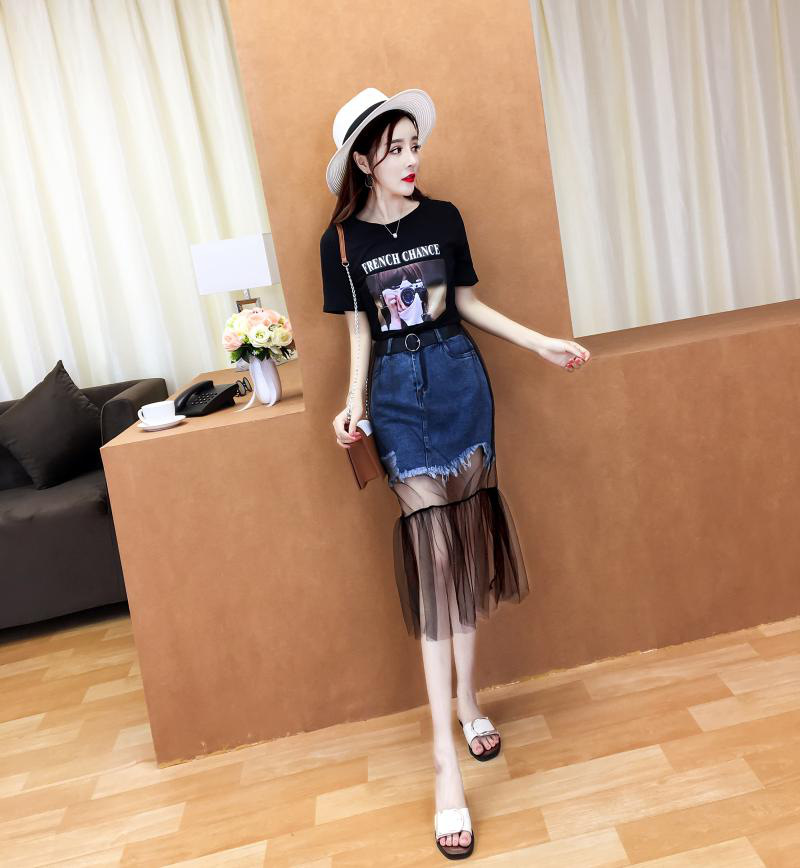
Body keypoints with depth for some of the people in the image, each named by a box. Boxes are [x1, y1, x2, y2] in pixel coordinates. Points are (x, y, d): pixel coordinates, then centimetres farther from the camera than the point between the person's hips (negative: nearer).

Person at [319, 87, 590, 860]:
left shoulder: (443, 217, 3)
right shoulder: (342, 240, -1)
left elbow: (468, 303, 11)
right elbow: (360, 334, 2)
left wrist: (540, 343, 7)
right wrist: (354, 404, -12)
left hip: (459, 377, 3)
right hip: (398, 394, -2)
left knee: (468, 543, 6)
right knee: (432, 550, -10)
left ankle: (468, 699, 26)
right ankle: (446, 760, -5)